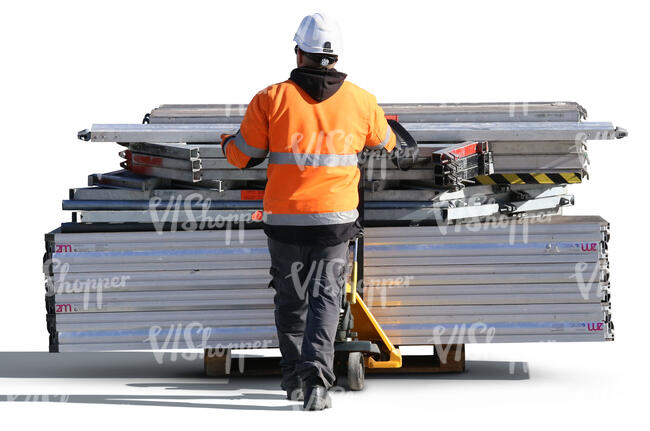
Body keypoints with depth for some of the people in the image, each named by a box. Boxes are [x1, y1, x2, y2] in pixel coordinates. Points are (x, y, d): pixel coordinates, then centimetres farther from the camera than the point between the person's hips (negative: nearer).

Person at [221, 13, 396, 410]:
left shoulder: (272, 99, -7)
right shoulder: (362, 101, -2)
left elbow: (243, 156, 1)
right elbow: (385, 146, 17)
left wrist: (227, 142, 24)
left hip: (285, 217, 0)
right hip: (336, 218, 0)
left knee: (291, 298, 16)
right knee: (326, 297, 3)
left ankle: (294, 377, 25)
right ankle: (316, 379, -15)